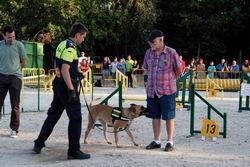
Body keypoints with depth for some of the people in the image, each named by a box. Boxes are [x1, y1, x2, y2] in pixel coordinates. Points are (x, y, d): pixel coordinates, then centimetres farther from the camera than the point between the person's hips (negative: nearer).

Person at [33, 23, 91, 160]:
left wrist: (76, 71, 24)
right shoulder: (70, 47, -16)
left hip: (59, 84, 10)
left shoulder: (62, 44, 14)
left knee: (53, 115, 17)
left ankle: (39, 144, 23)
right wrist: (71, 90, -27)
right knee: (75, 118, -2)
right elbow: (65, 70, -25)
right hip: (67, 86, -10)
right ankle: (74, 151, 1)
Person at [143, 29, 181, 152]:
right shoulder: (149, 53, 4)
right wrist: (154, 79, 12)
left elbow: (178, 71, -2)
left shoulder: (171, 53, -10)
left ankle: (170, 142, 12)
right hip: (152, 90, 5)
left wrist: (168, 80, 3)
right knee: (155, 116, 11)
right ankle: (156, 141, 23)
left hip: (167, 90, -5)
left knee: (169, 117, 3)